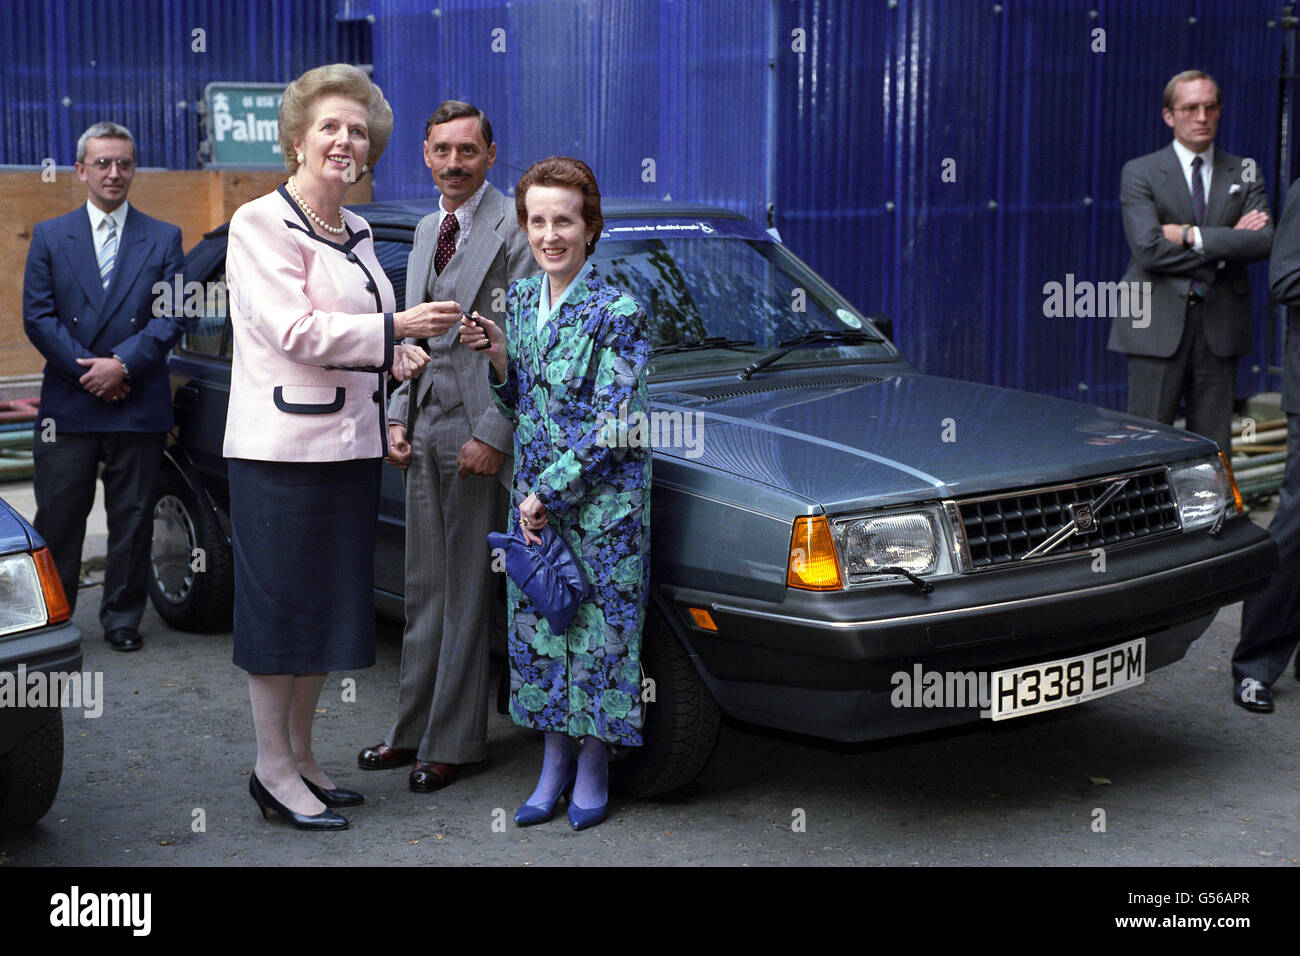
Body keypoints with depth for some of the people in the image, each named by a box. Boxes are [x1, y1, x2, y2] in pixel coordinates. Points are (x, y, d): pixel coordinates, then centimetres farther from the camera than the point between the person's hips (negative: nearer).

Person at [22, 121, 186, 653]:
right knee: (58, 518, 3)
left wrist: (122, 364, -13)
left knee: (133, 519, 5)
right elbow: (37, 316, 1)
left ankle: (122, 619, 17)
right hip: (67, 406, 0)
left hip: (139, 406, 0)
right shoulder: (50, 237, 9)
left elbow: (171, 318, -1)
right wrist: (87, 369, -10)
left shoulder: (163, 240, 7)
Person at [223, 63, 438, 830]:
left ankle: (302, 757, 23)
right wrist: (392, 329, -19)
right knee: (281, 603, -1)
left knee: (330, 603, 12)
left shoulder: (357, 234, 16)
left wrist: (395, 358, 6)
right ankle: (273, 770, 10)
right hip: (284, 446, -8)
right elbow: (292, 330, -17)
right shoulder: (261, 222, -7)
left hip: (350, 444, 8)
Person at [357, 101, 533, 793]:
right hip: (425, 429, 7)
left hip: (479, 433, -7)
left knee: (467, 591, 1)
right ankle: (414, 729, 23)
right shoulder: (426, 231, 16)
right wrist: (398, 417, 10)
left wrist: (494, 435, -17)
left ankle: (451, 743, 10)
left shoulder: (514, 231, -9)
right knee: (425, 587, 13)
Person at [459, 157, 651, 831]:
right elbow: (520, 405, 12)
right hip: (534, 494, 6)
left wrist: (550, 492, -16)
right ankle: (553, 764, 25)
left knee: (599, 627, 3)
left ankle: (592, 769, 19)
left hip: (602, 497, -6)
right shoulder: (520, 299, 5)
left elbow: (612, 427, -17)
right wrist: (499, 358, -7)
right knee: (536, 624, 11)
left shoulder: (616, 312, -14)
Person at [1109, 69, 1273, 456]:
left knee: (1214, 447, 5)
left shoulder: (1244, 173, 12)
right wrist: (1226, 243, -8)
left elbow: (1263, 240, -4)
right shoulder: (1139, 173, 2)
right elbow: (1148, 249, -12)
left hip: (1221, 328, 3)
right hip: (1158, 326, -3)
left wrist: (1193, 235, -13)